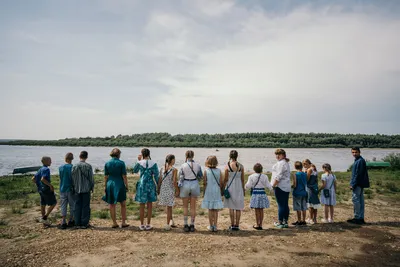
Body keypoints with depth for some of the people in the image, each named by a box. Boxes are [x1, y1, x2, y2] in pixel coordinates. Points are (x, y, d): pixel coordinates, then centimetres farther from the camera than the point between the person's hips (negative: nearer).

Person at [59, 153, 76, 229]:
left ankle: (63, 223, 6)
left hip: (62, 189, 3)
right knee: (72, 205, 10)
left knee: (63, 206, 7)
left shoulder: (60, 167, -1)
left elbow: (61, 177, 4)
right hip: (70, 189, -3)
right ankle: (71, 221, 17)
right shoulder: (72, 167, -12)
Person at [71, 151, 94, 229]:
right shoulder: (88, 166, -9)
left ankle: (77, 223, 13)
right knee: (85, 206, 4)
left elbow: (72, 178, 5)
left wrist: (73, 188, 16)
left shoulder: (74, 166, -1)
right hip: (86, 189, -2)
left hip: (77, 189, 3)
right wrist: (92, 187, 9)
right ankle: (84, 223, 7)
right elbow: (91, 178, -4)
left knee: (78, 206, 9)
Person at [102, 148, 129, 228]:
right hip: (120, 184, -3)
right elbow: (124, 176, -8)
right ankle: (123, 222, 12)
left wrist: (105, 186, 11)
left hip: (110, 184, 3)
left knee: (112, 205, 10)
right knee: (123, 204, 10)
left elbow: (106, 176, 4)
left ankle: (114, 223, 15)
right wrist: (126, 185, -1)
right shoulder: (121, 163, -8)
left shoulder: (107, 163, 1)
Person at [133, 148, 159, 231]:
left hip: (142, 184, 0)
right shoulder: (153, 163, -7)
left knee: (142, 206, 9)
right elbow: (156, 176, -6)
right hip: (150, 184, 0)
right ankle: (148, 225, 14)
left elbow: (135, 171, 13)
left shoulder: (140, 163, -7)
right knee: (150, 205, 10)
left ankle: (142, 225, 15)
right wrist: (157, 185, 6)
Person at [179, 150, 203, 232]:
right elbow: (200, 176, 6)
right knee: (193, 207, 10)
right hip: (195, 185, 1)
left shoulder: (183, 165, -8)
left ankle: (185, 225, 12)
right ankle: (192, 225, 13)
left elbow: (181, 178, -7)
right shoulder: (197, 165, -3)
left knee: (185, 207, 11)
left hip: (185, 185, -1)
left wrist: (179, 186, 4)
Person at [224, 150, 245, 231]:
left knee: (231, 207, 7)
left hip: (230, 187, -1)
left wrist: (223, 188, 6)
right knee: (238, 208, 8)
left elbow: (226, 179, -5)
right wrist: (243, 189, 14)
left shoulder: (227, 166, -8)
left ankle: (232, 225, 10)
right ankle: (237, 225, 11)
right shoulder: (241, 166, -2)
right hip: (239, 187, 2)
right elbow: (243, 179, 3)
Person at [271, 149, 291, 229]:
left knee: (281, 205, -5)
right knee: (286, 205, 11)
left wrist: (273, 185, -13)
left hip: (280, 187, -10)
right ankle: (285, 222, 18)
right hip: (287, 187, 10)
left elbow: (278, 176, -19)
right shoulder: (286, 163, 16)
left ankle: (280, 222, 1)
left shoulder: (280, 163, -15)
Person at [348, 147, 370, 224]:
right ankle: (361, 218, 18)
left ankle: (357, 218, 0)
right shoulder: (357, 160, 15)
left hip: (358, 184, -10)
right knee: (360, 200, 12)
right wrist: (353, 183, 19)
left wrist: (353, 184, -18)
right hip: (360, 184, 10)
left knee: (356, 200, -6)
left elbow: (358, 174, -19)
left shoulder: (360, 161, -16)